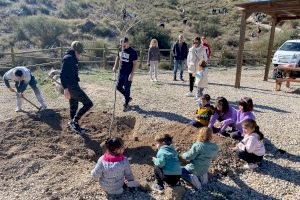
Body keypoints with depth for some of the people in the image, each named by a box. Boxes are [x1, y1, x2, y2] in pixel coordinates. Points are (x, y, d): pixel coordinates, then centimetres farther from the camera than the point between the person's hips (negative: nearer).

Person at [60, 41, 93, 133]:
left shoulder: (72, 59, 15)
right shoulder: (68, 58, -15)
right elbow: (63, 74, -22)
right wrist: (65, 88, -28)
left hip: (73, 85, 10)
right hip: (71, 86, -10)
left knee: (73, 106, 20)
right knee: (88, 103, -11)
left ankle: (73, 123, 35)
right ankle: (75, 121, -5)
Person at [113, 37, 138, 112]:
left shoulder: (133, 52, -16)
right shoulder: (121, 50, 2)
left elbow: (135, 64, -16)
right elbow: (118, 58, 19)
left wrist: (132, 74, -22)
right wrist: (115, 66, 6)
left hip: (128, 74, -7)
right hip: (121, 72, 7)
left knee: (126, 89, 0)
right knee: (118, 87, 12)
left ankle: (126, 104, 16)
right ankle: (128, 98, 32)